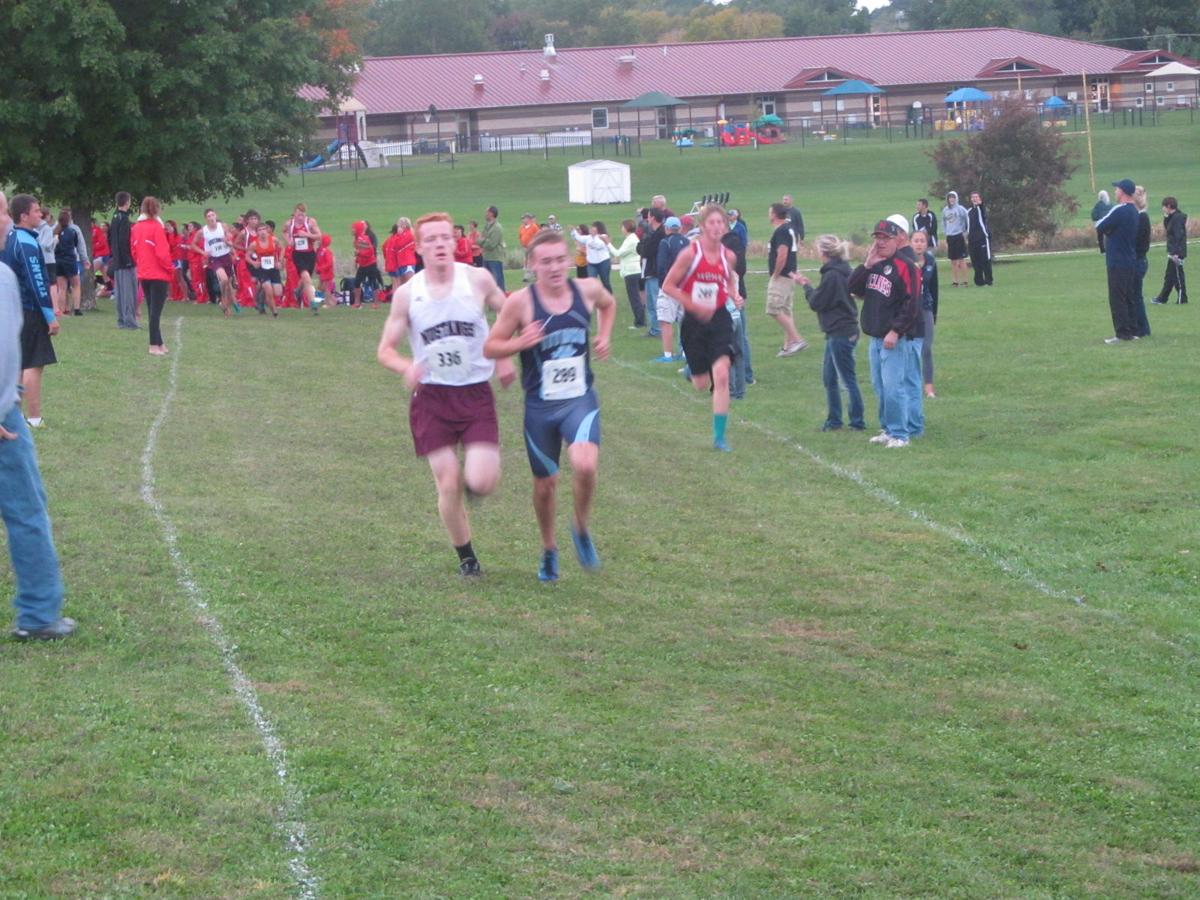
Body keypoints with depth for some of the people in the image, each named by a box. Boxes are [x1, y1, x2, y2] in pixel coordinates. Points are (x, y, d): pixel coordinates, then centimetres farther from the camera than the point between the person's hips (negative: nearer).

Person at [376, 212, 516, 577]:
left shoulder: (478, 280, -4)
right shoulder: (406, 294, -3)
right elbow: (385, 350, 3)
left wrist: (505, 358, -3)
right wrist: (407, 368, -19)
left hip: (476, 393, 0)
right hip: (431, 397, 1)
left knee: (480, 483, -14)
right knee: (449, 486, -3)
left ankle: (477, 468, 24)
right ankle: (466, 557, 18)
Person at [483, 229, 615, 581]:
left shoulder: (588, 289, -3)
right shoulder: (520, 302, -12)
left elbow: (608, 304, 22)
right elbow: (490, 347, -5)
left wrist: (604, 336, 7)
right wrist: (521, 343, -23)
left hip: (580, 400, 1)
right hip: (540, 407, 0)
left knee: (585, 465, -25)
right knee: (545, 484, 11)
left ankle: (581, 527, 3)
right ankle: (549, 550, 37)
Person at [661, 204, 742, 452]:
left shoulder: (728, 256, -1)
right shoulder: (690, 254, -12)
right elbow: (668, 286, -8)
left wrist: (735, 297, -2)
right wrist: (695, 306, -17)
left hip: (719, 319, 1)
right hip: (694, 320, -1)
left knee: (721, 377, -15)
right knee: (702, 385, 9)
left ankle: (719, 437, -8)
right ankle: (693, 369, 51)